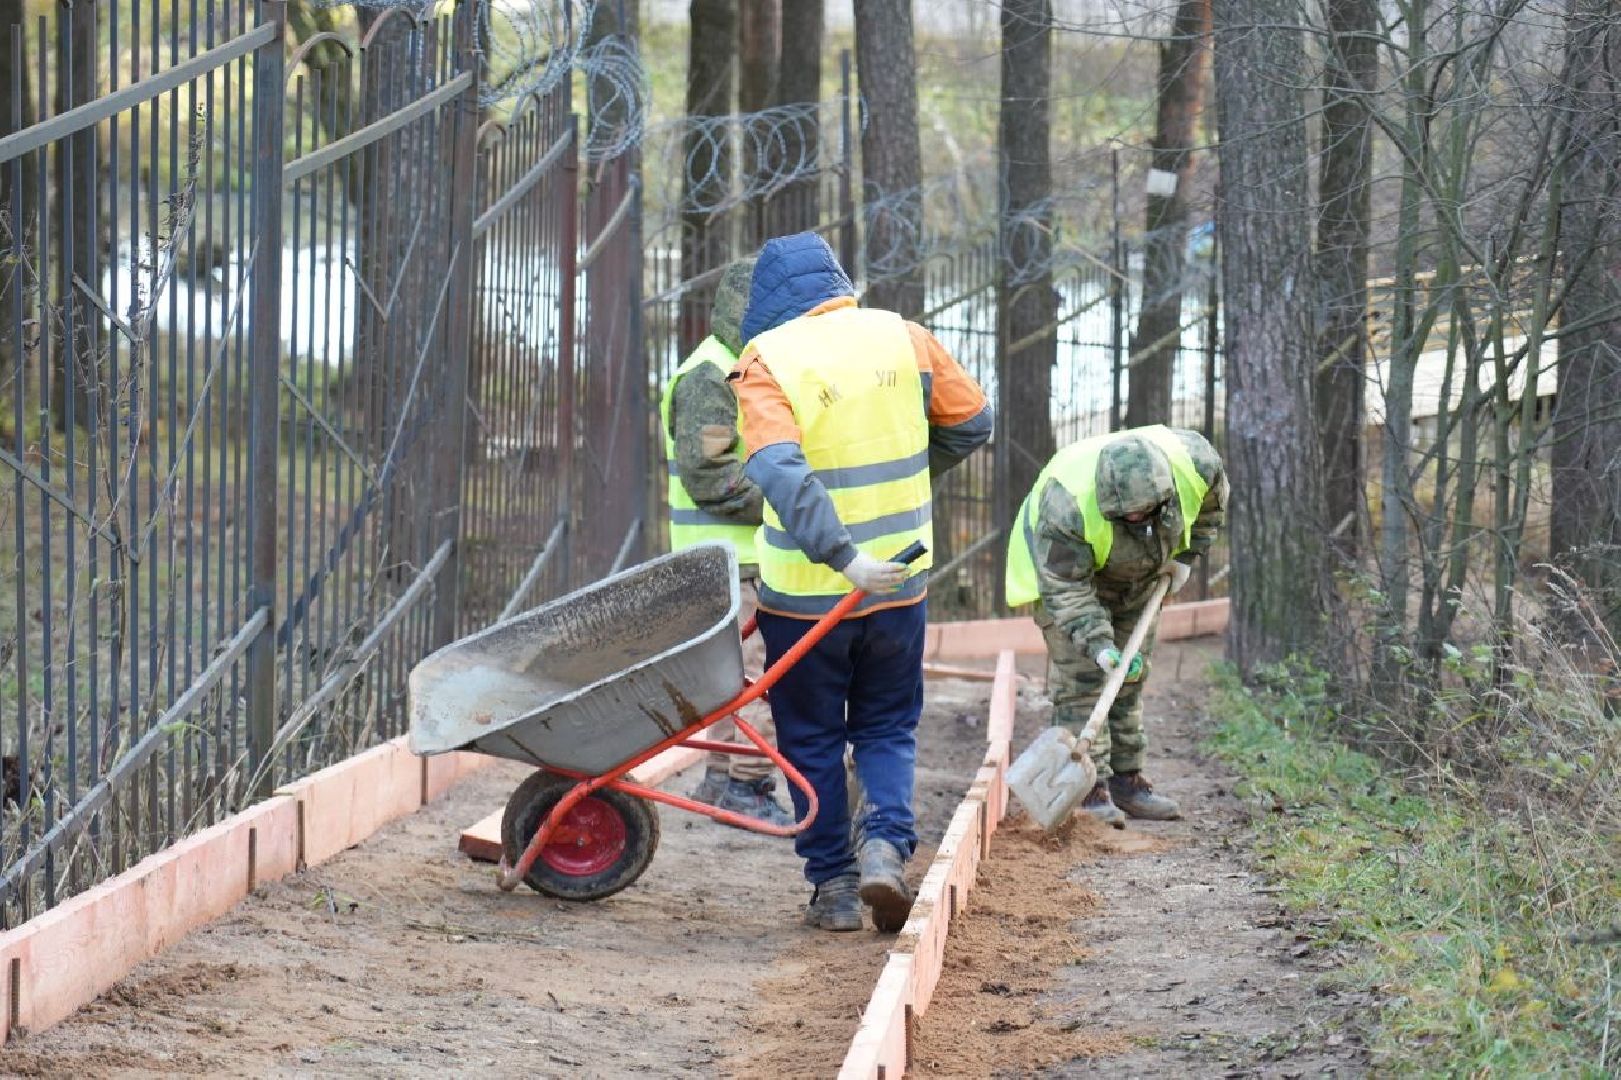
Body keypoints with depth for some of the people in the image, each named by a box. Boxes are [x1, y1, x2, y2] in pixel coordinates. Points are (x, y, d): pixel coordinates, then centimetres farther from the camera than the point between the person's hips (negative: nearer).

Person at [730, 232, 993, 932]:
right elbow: (971, 423, 11)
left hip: (802, 593, -3)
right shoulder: (904, 339, 0)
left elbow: (780, 471, -26)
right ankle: (885, 842, -5)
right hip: (899, 582, 3)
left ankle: (834, 884, 13)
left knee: (811, 740, 12)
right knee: (888, 728, 17)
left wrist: (840, 555, -29)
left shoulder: (768, 362, -11)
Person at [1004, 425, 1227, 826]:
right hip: (1063, 565, -5)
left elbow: (1211, 504, -4)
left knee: (1131, 678, 8)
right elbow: (1067, 589, -35)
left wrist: (1186, 555, -5)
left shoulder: (1193, 460, -30)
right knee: (1081, 676, -15)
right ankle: (1088, 789, -15)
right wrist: (1099, 645, -43)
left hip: (1137, 575, 5)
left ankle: (1125, 781, 15)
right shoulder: (1068, 504, -43)